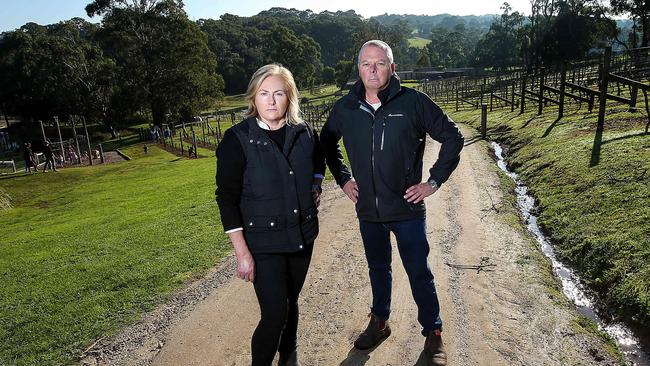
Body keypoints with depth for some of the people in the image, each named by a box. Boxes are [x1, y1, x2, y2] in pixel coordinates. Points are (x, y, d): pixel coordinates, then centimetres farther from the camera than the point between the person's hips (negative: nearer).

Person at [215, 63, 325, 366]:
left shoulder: (304, 132, -1)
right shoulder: (237, 139, -13)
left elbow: (319, 161, 23)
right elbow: (227, 198, -12)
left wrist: (315, 186, 4)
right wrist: (242, 253, -14)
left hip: (303, 236, 4)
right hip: (263, 243, -4)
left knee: (290, 303, 19)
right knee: (275, 314, -6)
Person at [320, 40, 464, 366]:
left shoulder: (413, 102, -11)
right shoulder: (345, 108, -1)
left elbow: (453, 137, -4)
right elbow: (327, 142, 17)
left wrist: (434, 181, -6)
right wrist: (342, 178, 10)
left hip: (406, 208, -3)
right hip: (367, 209, 3)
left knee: (419, 273, 8)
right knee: (378, 268, 21)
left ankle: (433, 333, 28)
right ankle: (379, 322, 41)